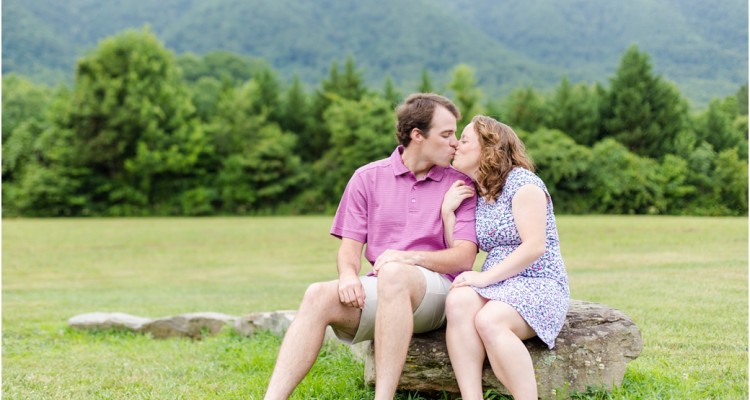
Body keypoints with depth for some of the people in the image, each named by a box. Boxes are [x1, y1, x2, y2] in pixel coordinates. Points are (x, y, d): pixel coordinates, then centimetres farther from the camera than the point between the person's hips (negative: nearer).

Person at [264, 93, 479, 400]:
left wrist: (409, 257, -19)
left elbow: (465, 257, -2)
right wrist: (349, 274, -15)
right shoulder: (367, 178, 12)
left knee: (394, 274, -36)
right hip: (379, 290, 2)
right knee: (319, 295, -27)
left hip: (436, 287, -2)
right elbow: (349, 247, 9)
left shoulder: (459, 184, 7)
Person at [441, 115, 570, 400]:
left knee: (489, 320, -35)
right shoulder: (472, 195, 15)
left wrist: (485, 277, -19)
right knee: (458, 301, -29)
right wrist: (448, 211, 2)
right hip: (497, 285, 6)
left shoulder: (521, 181, -6)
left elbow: (535, 246, -16)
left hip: (538, 285, -5)